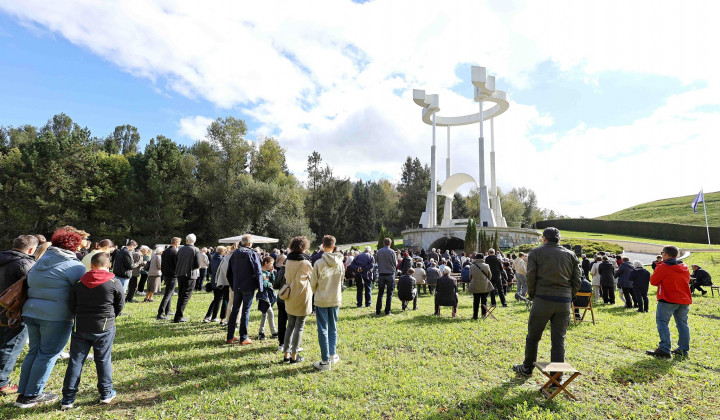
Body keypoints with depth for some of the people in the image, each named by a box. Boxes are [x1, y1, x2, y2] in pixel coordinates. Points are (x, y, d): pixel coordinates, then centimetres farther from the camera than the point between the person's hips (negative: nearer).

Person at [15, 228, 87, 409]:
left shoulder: (39, 263, 14)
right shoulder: (75, 267, -12)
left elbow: (30, 285, 18)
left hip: (31, 312, 8)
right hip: (56, 317, -8)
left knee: (34, 351, 18)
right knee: (48, 354, 4)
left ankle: (22, 393, 24)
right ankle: (31, 396, 12)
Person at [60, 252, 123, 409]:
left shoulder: (78, 284, 0)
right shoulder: (115, 283, -9)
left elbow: (72, 307, 8)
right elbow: (119, 307, 0)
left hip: (80, 327, 2)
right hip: (104, 328, -2)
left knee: (76, 361, 11)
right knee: (103, 360, 9)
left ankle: (68, 399, 15)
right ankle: (106, 393, 20)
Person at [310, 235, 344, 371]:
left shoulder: (319, 263, -16)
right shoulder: (340, 263, -5)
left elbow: (313, 283, -5)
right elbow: (341, 281, 7)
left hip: (321, 300, -3)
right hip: (336, 299, 3)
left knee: (323, 330, 5)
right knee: (333, 328, 17)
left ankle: (325, 361, 10)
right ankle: (333, 355, 24)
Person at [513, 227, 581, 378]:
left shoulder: (536, 252, 1)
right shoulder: (571, 255, 11)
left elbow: (531, 277, -5)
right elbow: (577, 281, 9)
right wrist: (569, 297, 18)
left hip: (543, 300, -3)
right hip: (564, 303, 3)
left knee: (533, 336, 10)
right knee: (558, 339, 10)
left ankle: (527, 368, 24)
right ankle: (557, 375, 14)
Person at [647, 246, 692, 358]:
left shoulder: (662, 267, -12)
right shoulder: (685, 267, 10)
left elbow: (653, 281, -5)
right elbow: (687, 281, 22)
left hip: (668, 300, -7)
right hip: (684, 300, 7)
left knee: (662, 323, -4)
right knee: (682, 324, 12)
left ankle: (664, 349, -8)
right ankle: (683, 349, 16)